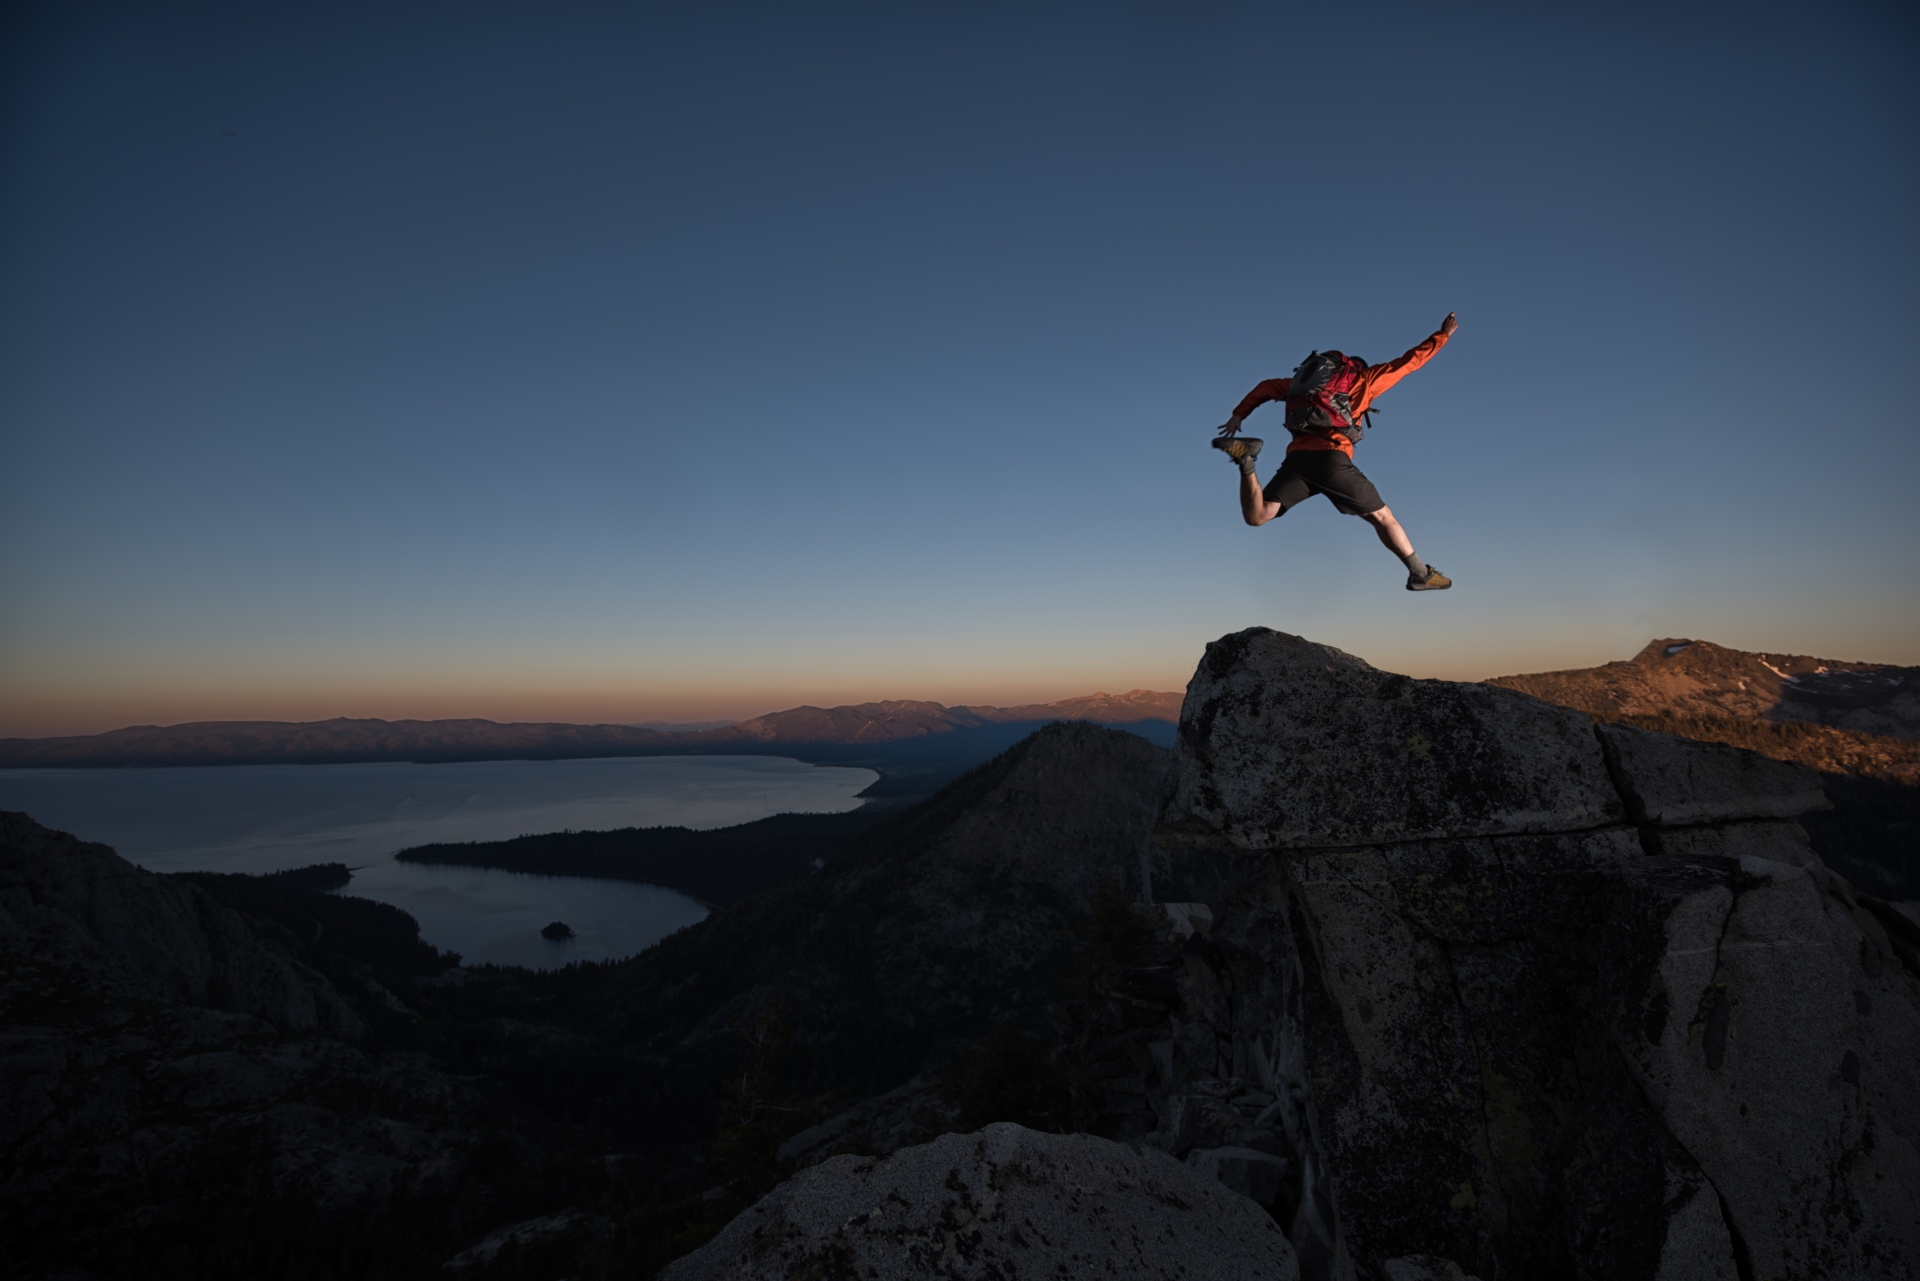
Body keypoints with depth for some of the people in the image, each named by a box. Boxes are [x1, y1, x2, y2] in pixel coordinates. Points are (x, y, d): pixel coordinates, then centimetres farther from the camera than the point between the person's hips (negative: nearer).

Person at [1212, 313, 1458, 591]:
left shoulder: (1311, 379, 31)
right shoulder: (1363, 377, 21)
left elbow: (1267, 387, 27)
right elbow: (1409, 361, 26)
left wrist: (1239, 415, 24)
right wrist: (1442, 334, 40)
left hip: (1297, 456, 3)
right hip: (1331, 457, -3)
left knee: (1256, 516, -5)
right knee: (1382, 516, 8)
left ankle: (1246, 462, -25)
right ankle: (1421, 574, 8)